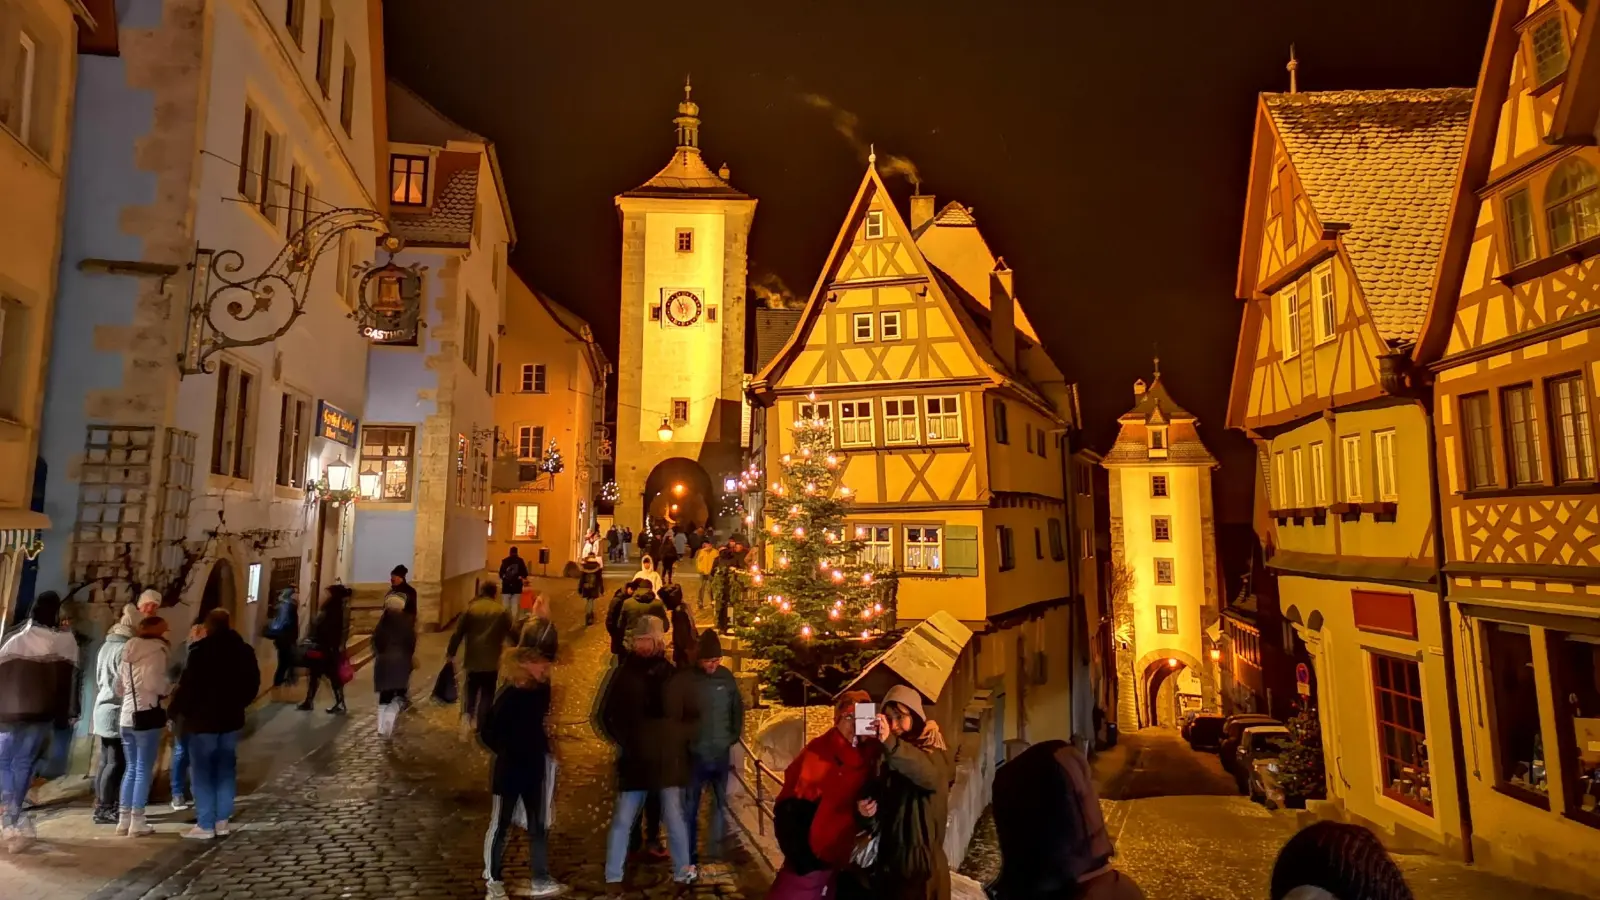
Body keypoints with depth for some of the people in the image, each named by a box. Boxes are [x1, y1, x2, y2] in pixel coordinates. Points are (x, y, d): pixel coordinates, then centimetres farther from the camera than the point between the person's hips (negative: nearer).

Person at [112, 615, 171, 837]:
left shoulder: (129, 653, 15)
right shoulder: (157, 650, -11)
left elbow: (117, 687, 19)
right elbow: (154, 683, -22)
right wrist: (170, 688, -4)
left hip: (127, 715, 8)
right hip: (146, 715, -8)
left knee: (132, 768, 15)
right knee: (144, 769, -1)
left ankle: (124, 819, 17)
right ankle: (137, 821, 1)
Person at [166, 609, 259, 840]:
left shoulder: (200, 651, -14)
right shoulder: (244, 650, 5)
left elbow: (188, 685, -15)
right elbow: (252, 684, 11)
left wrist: (174, 711, 0)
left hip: (202, 718, -5)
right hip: (231, 717, 5)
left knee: (202, 770, 2)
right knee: (225, 768, 12)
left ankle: (205, 825, 4)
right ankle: (222, 821, 15)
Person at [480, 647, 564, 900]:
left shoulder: (541, 690, -1)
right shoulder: (509, 696, -20)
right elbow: (486, 731, -19)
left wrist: (543, 744, 2)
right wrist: (506, 751, -16)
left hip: (534, 768, 7)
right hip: (509, 770, -6)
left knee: (539, 825, 13)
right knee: (500, 825, 9)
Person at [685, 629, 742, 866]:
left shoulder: (726, 676, -4)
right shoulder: (685, 680, -13)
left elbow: (738, 707, 8)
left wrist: (735, 735, 3)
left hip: (721, 753, 3)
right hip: (695, 754, -3)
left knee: (721, 803, 14)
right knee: (691, 806, 6)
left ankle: (716, 847, 31)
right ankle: (690, 856, 20)